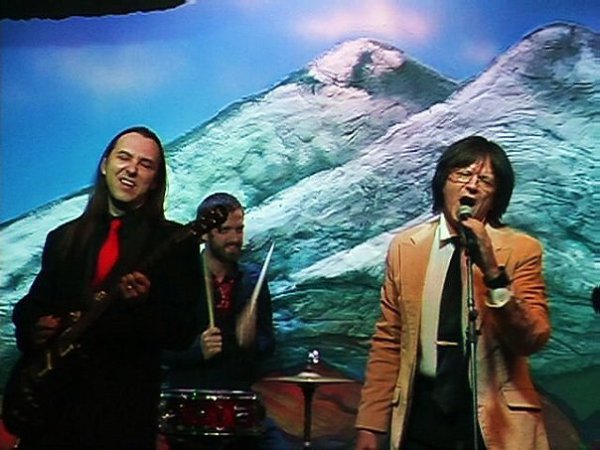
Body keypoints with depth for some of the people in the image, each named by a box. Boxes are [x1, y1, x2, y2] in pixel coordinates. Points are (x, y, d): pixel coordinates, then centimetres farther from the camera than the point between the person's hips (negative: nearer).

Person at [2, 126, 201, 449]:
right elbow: (31, 304, 19)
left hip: (123, 405, -3)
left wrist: (144, 303, -22)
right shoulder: (64, 237, 14)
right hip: (49, 397, 4)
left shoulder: (175, 241, 1)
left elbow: (183, 332, -4)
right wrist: (33, 327, -4)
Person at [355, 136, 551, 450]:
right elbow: (388, 343, 3)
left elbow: (533, 340, -12)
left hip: (494, 416, -1)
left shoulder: (521, 250, -5)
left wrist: (494, 272, -23)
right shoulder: (404, 246, 1)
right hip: (422, 415, 2)